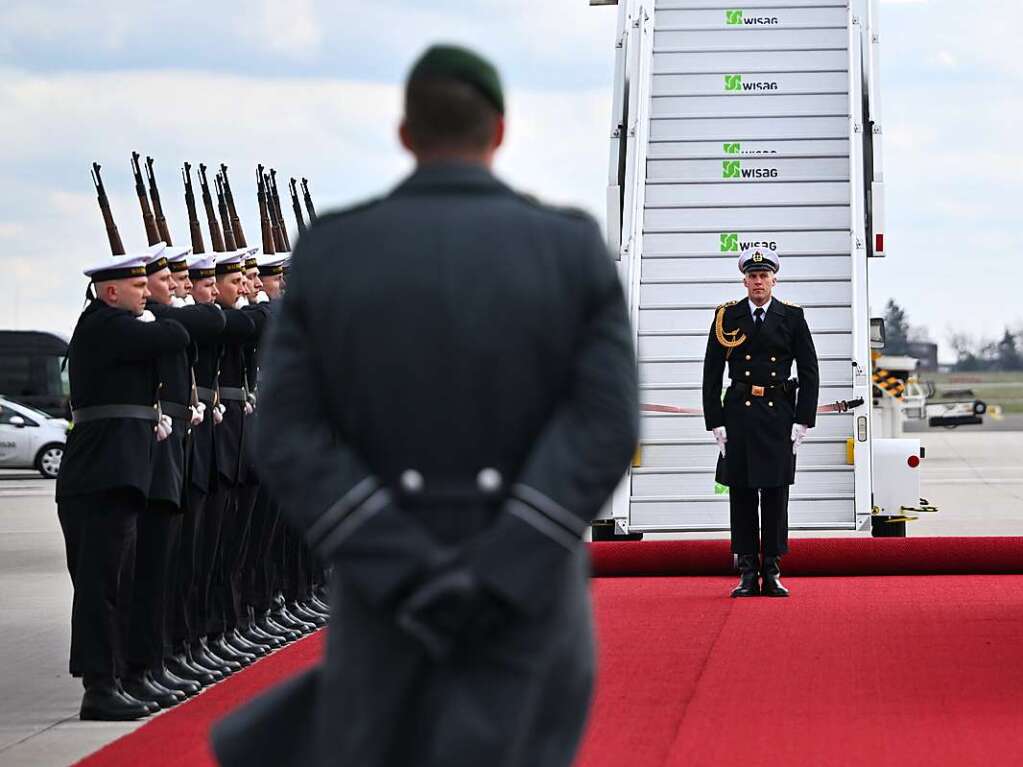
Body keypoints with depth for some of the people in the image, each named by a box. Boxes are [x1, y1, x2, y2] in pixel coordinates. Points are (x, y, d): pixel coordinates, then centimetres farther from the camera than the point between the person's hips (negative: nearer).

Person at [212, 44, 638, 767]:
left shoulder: (330, 252, -2)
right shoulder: (575, 249, -4)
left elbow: (291, 444, -10)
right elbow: (605, 426, -14)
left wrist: (411, 583, -15)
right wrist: (501, 581, -18)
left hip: (388, 599, 1)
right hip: (530, 593, -1)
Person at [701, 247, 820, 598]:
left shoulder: (792, 317, 5)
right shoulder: (727, 317, 4)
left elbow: (809, 372, 4)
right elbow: (712, 375, 5)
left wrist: (802, 422, -3)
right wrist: (716, 423, -2)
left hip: (779, 415, 0)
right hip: (739, 415, 0)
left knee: (775, 494, 2)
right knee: (741, 494, 2)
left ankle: (772, 573, 7)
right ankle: (747, 574, 6)